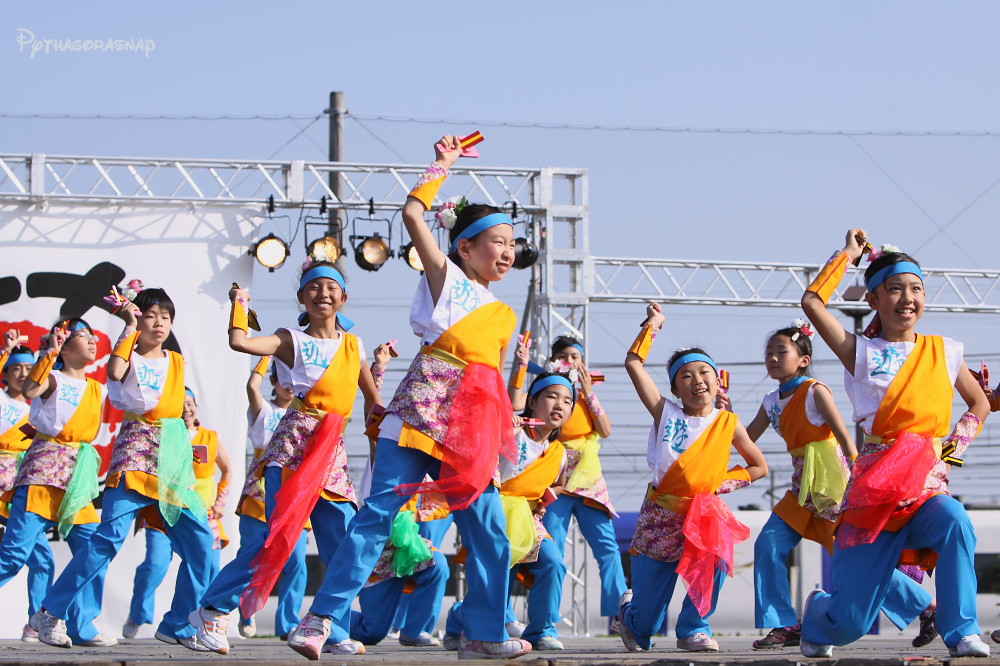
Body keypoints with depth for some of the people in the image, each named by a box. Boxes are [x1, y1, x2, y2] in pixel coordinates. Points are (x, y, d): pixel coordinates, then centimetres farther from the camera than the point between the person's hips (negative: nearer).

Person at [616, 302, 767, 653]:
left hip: (703, 512, 1)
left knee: (717, 557, -34)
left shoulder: (728, 423, 1)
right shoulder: (666, 414, -2)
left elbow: (759, 467, 10)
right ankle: (629, 609, 46)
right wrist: (652, 324, 3)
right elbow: (634, 364, -6)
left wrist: (722, 482, -1)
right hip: (660, 515, -1)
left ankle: (693, 628, -10)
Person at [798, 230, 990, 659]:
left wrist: (957, 443, 6)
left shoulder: (943, 352, 10)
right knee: (850, 622, -3)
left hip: (929, 483, 1)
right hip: (874, 487, -1)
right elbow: (812, 302, -8)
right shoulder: (862, 353, 4)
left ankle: (963, 634, -25)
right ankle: (817, 614, 35)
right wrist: (848, 253, 4)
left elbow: (980, 403, 24)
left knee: (955, 523, -37)